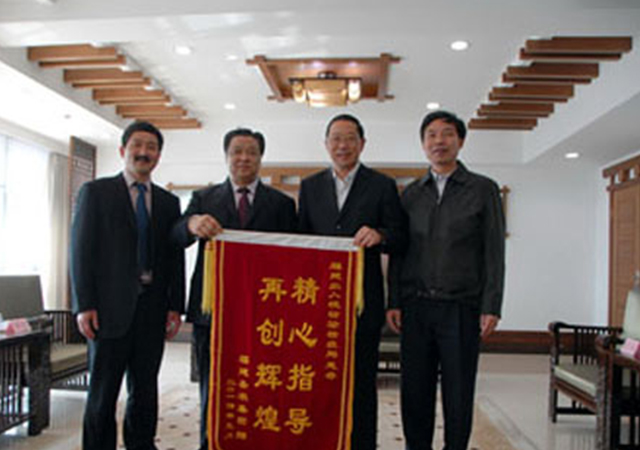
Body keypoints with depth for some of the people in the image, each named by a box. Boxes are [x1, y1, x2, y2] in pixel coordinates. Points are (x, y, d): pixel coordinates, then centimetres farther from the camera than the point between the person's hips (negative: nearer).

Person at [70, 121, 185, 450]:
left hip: (152, 308, 3)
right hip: (111, 307, -3)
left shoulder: (169, 202, 13)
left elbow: (175, 258, 10)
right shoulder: (95, 192, 4)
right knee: (102, 392, 4)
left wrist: (175, 306, 1)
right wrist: (84, 305, -9)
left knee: (145, 390, 10)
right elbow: (81, 249, -2)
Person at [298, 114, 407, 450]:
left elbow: (399, 239, 1)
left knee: (361, 381, 3)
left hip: (363, 299, -2)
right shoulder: (310, 186, 13)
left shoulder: (382, 186, 4)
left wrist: (379, 235, -21)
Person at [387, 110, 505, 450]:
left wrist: (491, 307, -7)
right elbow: (398, 252, 11)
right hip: (415, 307, 3)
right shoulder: (411, 193, 12)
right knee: (415, 391, 6)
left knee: (458, 393, 4)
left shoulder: (483, 189, 4)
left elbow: (494, 253, 0)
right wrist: (394, 302, 3)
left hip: (461, 307, -2)